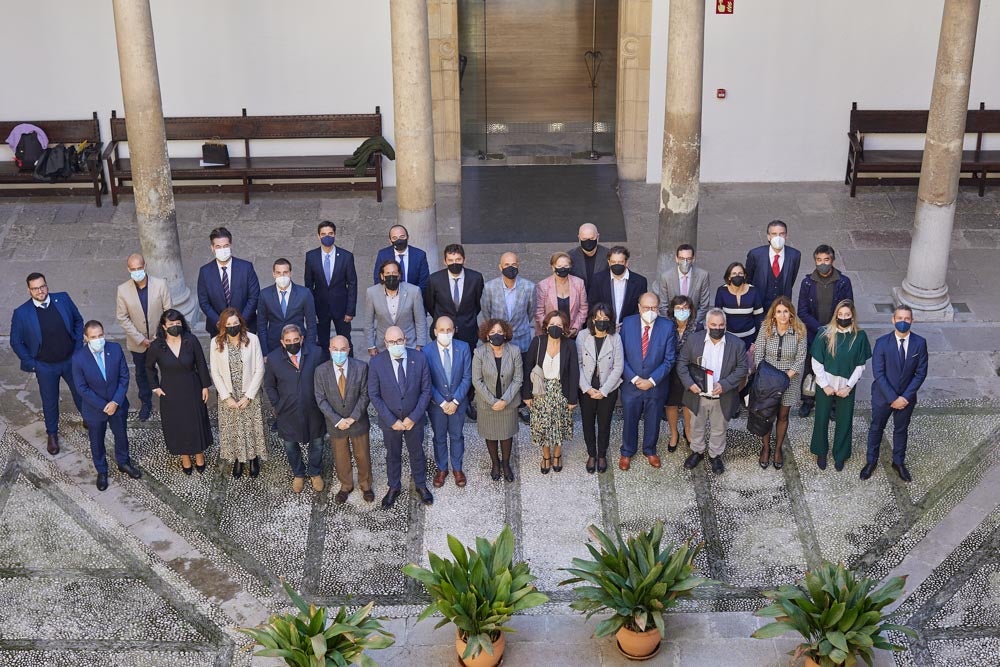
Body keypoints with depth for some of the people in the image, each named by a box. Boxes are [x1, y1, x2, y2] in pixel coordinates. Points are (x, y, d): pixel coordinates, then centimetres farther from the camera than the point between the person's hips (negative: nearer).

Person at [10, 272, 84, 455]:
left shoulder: (63, 299, -12)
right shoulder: (21, 313, -18)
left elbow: (78, 321, 3)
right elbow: (16, 342, -6)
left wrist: (79, 347, -1)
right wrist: (31, 363, -8)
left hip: (71, 360, 2)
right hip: (45, 367, -2)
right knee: (50, 402, 16)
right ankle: (52, 434, 40)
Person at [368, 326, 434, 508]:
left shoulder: (419, 359, -17)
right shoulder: (376, 362, -19)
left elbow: (426, 390, -9)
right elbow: (374, 395, -12)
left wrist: (413, 417, -15)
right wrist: (392, 421, -15)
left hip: (414, 419, 0)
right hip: (390, 420, 0)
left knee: (417, 453, 20)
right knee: (393, 455, 20)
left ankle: (421, 485, 43)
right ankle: (394, 488, 41)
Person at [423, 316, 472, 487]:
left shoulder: (463, 348, -14)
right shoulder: (427, 351, -18)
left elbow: (467, 377, -10)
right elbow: (427, 382, -12)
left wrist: (455, 401, -15)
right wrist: (442, 402, -15)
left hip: (458, 401, 1)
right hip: (436, 403, -1)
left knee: (456, 436, 18)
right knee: (439, 438, 17)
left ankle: (457, 468, 37)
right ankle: (441, 469, 36)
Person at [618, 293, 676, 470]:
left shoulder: (667, 327, -13)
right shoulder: (627, 324, -11)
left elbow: (669, 359, -10)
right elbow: (621, 356, -7)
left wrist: (652, 381, -16)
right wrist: (634, 378, -15)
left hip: (656, 386, 0)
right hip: (630, 384, 0)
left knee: (653, 421, 19)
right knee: (629, 421, 16)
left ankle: (650, 451, 42)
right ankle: (627, 452, 38)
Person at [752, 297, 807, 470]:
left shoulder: (799, 331, -15)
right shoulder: (766, 328, -13)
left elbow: (801, 358, -11)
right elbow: (758, 353, -7)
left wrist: (787, 376, -19)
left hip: (789, 380, 0)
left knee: (783, 416, 14)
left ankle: (778, 449, 33)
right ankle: (765, 448, 32)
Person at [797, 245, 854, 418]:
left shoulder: (843, 282, -9)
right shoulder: (807, 282, -7)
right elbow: (803, 312, -7)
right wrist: (820, 329, -18)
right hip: (812, 335, 1)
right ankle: (808, 401, 34)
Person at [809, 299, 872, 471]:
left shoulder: (860, 336, -8)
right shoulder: (825, 333, -12)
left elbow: (860, 366, -3)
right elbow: (816, 362, -8)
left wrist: (848, 387, -10)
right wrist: (825, 385, -11)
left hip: (846, 388, 0)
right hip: (825, 386, 0)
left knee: (844, 422, 12)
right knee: (821, 420, 12)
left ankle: (840, 455, 31)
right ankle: (821, 453, 33)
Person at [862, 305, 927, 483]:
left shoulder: (919, 343, -12)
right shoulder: (882, 343, -17)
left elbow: (921, 373, -9)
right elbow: (878, 374, -16)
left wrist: (905, 397, -16)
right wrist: (893, 398, -20)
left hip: (906, 398, 1)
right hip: (883, 396, -1)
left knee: (901, 430, 19)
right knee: (876, 428, 16)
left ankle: (899, 462, 39)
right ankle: (871, 461, 36)